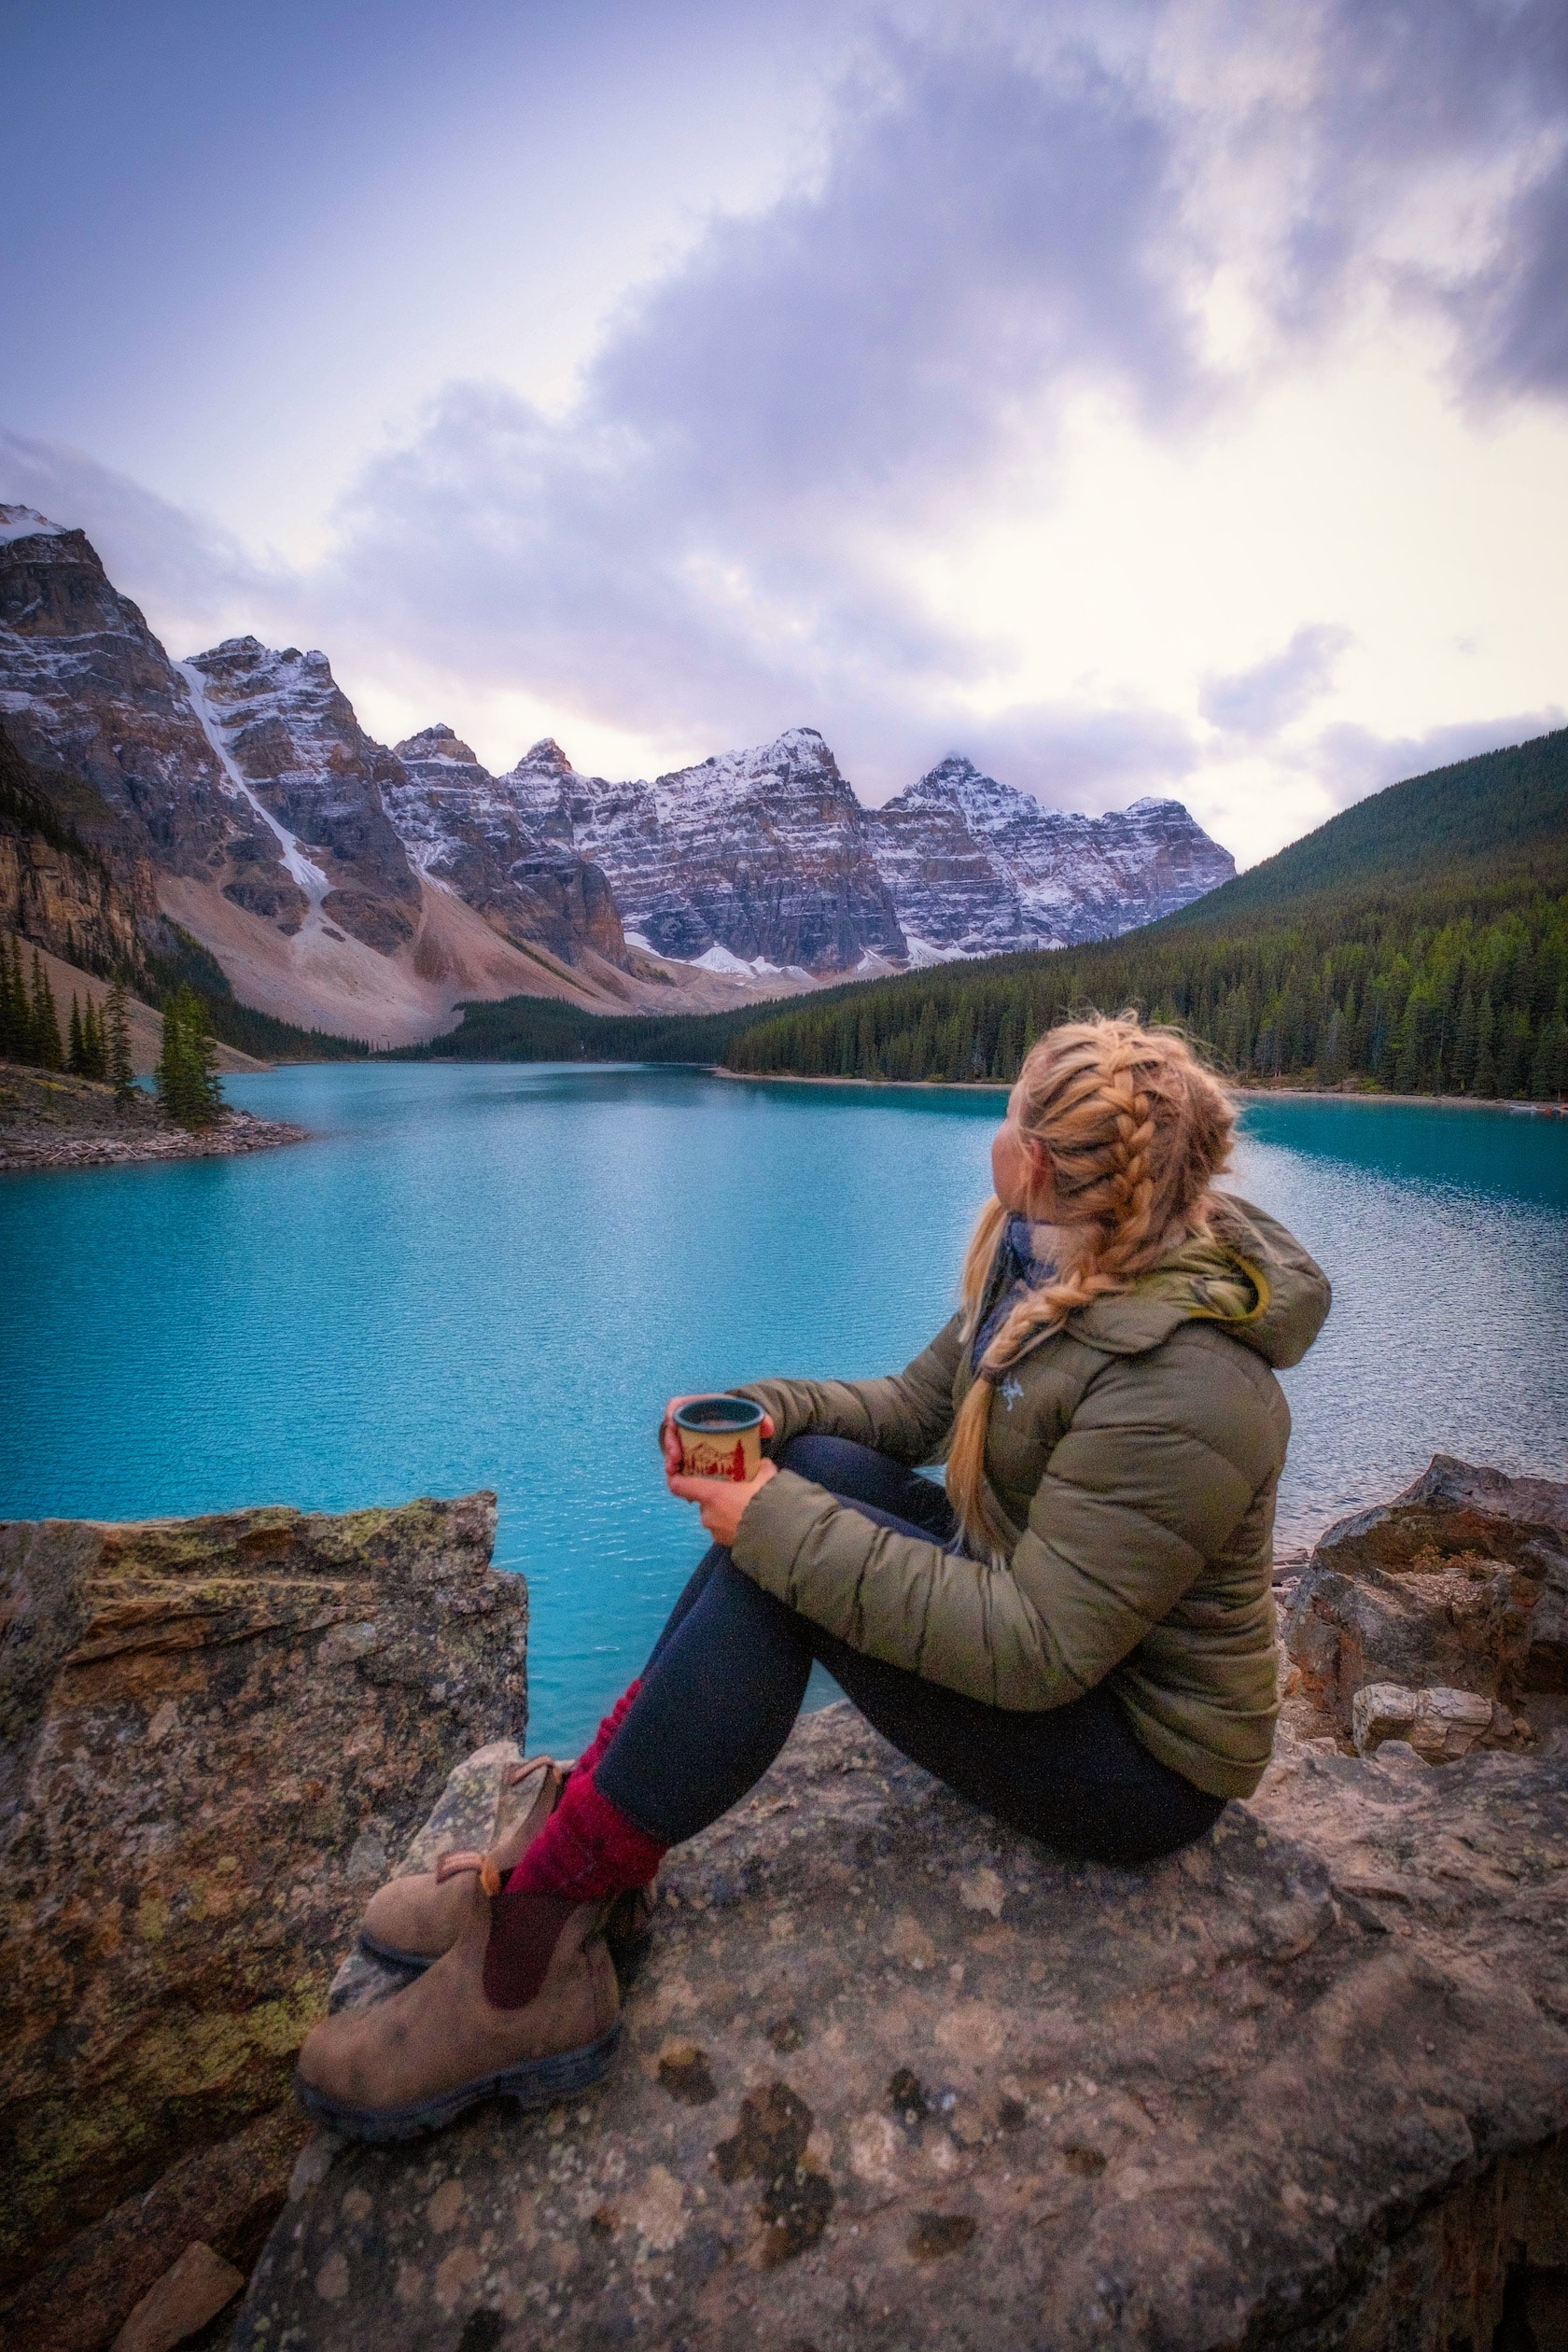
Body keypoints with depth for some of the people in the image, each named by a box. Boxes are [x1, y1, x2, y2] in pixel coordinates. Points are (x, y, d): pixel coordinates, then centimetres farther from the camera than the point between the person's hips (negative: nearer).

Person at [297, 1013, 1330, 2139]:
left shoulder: (1177, 1391, -31)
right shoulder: (1044, 1266, -4)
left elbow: (1033, 1651, -32)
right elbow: (913, 1405, 3)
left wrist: (782, 1530, -30)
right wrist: (760, 1413, -14)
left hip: (1143, 1760, -8)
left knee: (781, 1551, -24)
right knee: (817, 1466, -9)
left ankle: (532, 1952, -11)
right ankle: (588, 1827, -5)